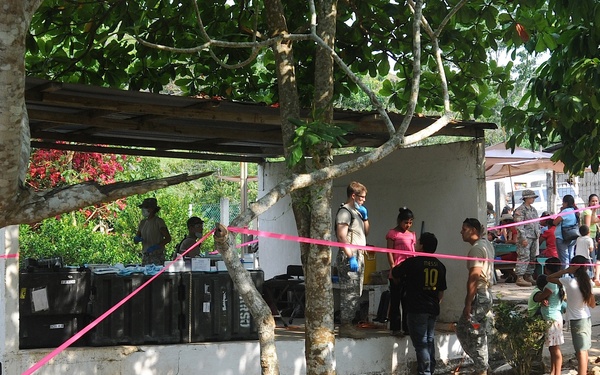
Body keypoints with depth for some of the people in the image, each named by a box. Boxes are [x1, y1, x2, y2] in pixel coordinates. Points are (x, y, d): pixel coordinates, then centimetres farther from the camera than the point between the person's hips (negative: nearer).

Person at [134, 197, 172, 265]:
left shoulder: (159, 221, -4)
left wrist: (156, 246, -22)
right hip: (145, 256, 6)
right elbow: (136, 241, 16)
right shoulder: (142, 222, 14)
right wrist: (136, 239, -8)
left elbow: (168, 238, -11)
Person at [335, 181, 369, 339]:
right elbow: (342, 237, -18)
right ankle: (345, 326, -10)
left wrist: (365, 217, 14)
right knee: (349, 292, -11)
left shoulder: (356, 212, 21)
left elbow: (365, 232, 30)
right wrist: (351, 257, -22)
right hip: (349, 257, -10)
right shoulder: (345, 211, -9)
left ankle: (348, 324, 18)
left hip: (358, 257, 10)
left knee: (356, 293, 12)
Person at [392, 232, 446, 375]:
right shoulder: (440, 266, 6)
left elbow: (393, 274, 3)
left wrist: (402, 281, 23)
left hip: (416, 309, -6)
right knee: (430, 342, 14)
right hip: (432, 309, 6)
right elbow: (441, 290, 13)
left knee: (421, 343, -5)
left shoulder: (412, 262, -11)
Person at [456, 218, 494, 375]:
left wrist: (468, 303, -23)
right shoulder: (486, 244, 13)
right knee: (461, 328, 15)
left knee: (475, 334, -3)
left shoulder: (476, 248, -16)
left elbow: (474, 277, -22)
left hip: (478, 295, -10)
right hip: (486, 293, 10)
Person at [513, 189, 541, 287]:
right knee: (524, 257, -12)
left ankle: (528, 276, 17)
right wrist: (523, 238, -19)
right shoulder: (520, 210, -9)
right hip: (525, 237, -9)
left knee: (532, 258, 10)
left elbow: (537, 223, 26)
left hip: (534, 238, 9)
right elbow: (519, 225, -15)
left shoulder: (533, 209, 18)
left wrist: (538, 234, 16)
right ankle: (520, 278, -12)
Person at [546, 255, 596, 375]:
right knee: (584, 350, 17)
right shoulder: (588, 282, -2)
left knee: (581, 352, -7)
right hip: (587, 319, 6)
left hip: (576, 321, -6)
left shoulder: (569, 282, -17)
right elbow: (593, 304, 5)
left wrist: (566, 270, -10)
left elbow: (549, 278, -6)